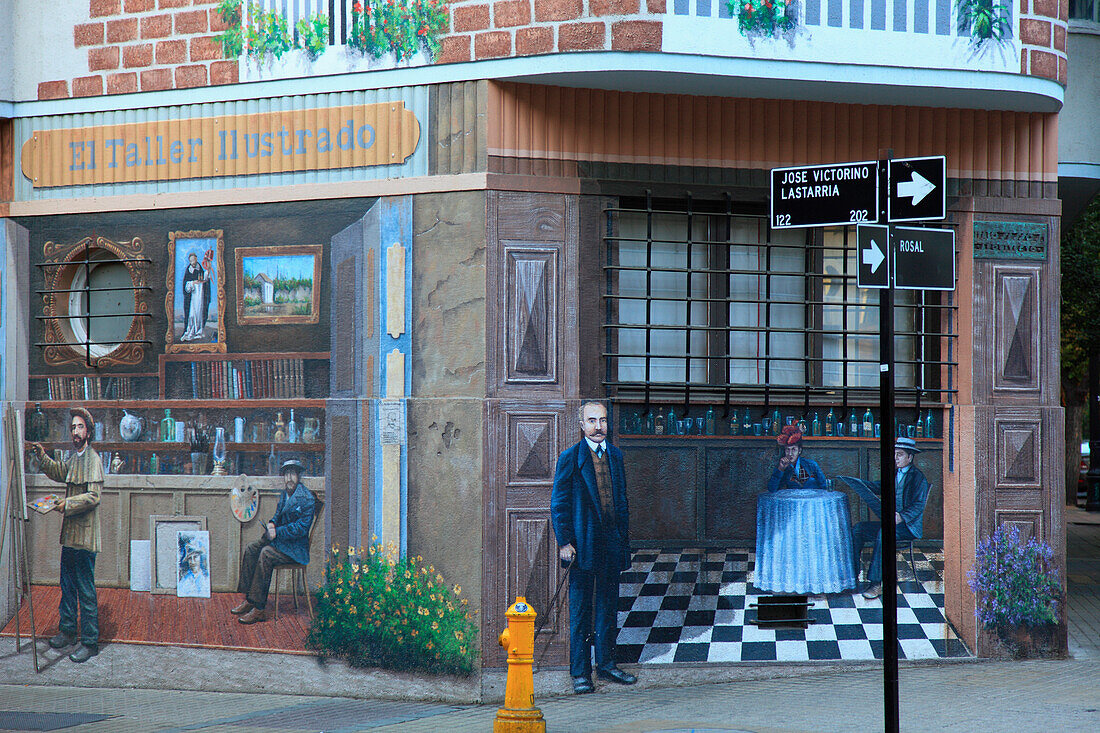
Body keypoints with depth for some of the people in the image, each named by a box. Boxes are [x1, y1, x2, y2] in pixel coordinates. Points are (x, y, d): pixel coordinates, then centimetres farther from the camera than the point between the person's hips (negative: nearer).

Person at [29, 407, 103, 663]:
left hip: (85, 536, -9)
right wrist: (42, 455, 24)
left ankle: (90, 642, -2)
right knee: (67, 585, 17)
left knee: (86, 591, -6)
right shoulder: (74, 459, 15)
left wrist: (67, 504, -19)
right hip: (69, 535, 9)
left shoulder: (93, 460, -13)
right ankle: (67, 631, 29)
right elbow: (58, 472, 36)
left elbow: (93, 496, -21)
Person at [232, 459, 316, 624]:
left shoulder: (306, 498, -15)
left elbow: (302, 528, -19)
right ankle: (249, 600, -6)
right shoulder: (285, 493, 12)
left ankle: (259, 608, -29)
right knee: (251, 550, -8)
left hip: (296, 546, -9)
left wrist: (277, 532, -21)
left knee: (266, 554, -29)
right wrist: (272, 523, -1)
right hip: (278, 539, 9)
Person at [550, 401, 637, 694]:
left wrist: (624, 535, 11)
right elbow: (558, 504, -6)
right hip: (583, 544, -5)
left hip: (612, 544, 5)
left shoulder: (615, 455, 11)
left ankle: (606, 664, 23)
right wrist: (564, 542, -11)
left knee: (608, 608, 12)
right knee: (580, 612, 0)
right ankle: (580, 673, 5)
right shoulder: (570, 458, -6)